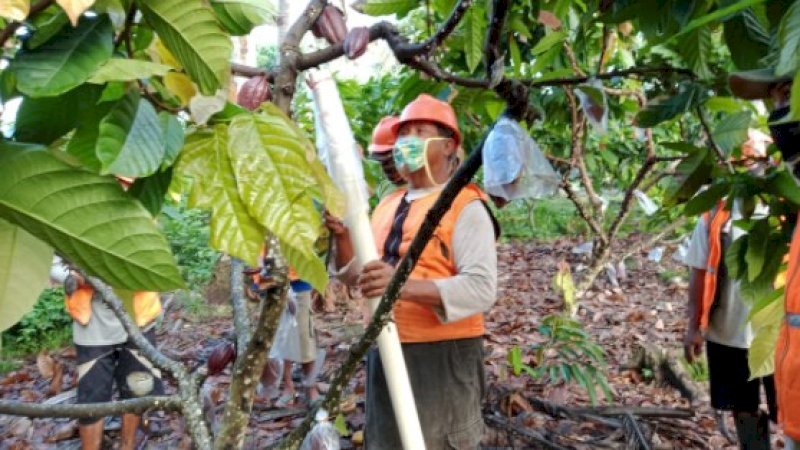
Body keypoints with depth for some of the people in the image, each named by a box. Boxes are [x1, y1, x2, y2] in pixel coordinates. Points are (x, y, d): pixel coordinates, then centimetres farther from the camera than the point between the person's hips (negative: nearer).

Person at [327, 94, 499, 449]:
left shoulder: (466, 206, -10)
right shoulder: (388, 205, 13)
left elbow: (481, 288, -21)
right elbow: (360, 277, 15)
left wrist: (405, 285, -33)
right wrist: (343, 237, -3)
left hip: (442, 356, -7)